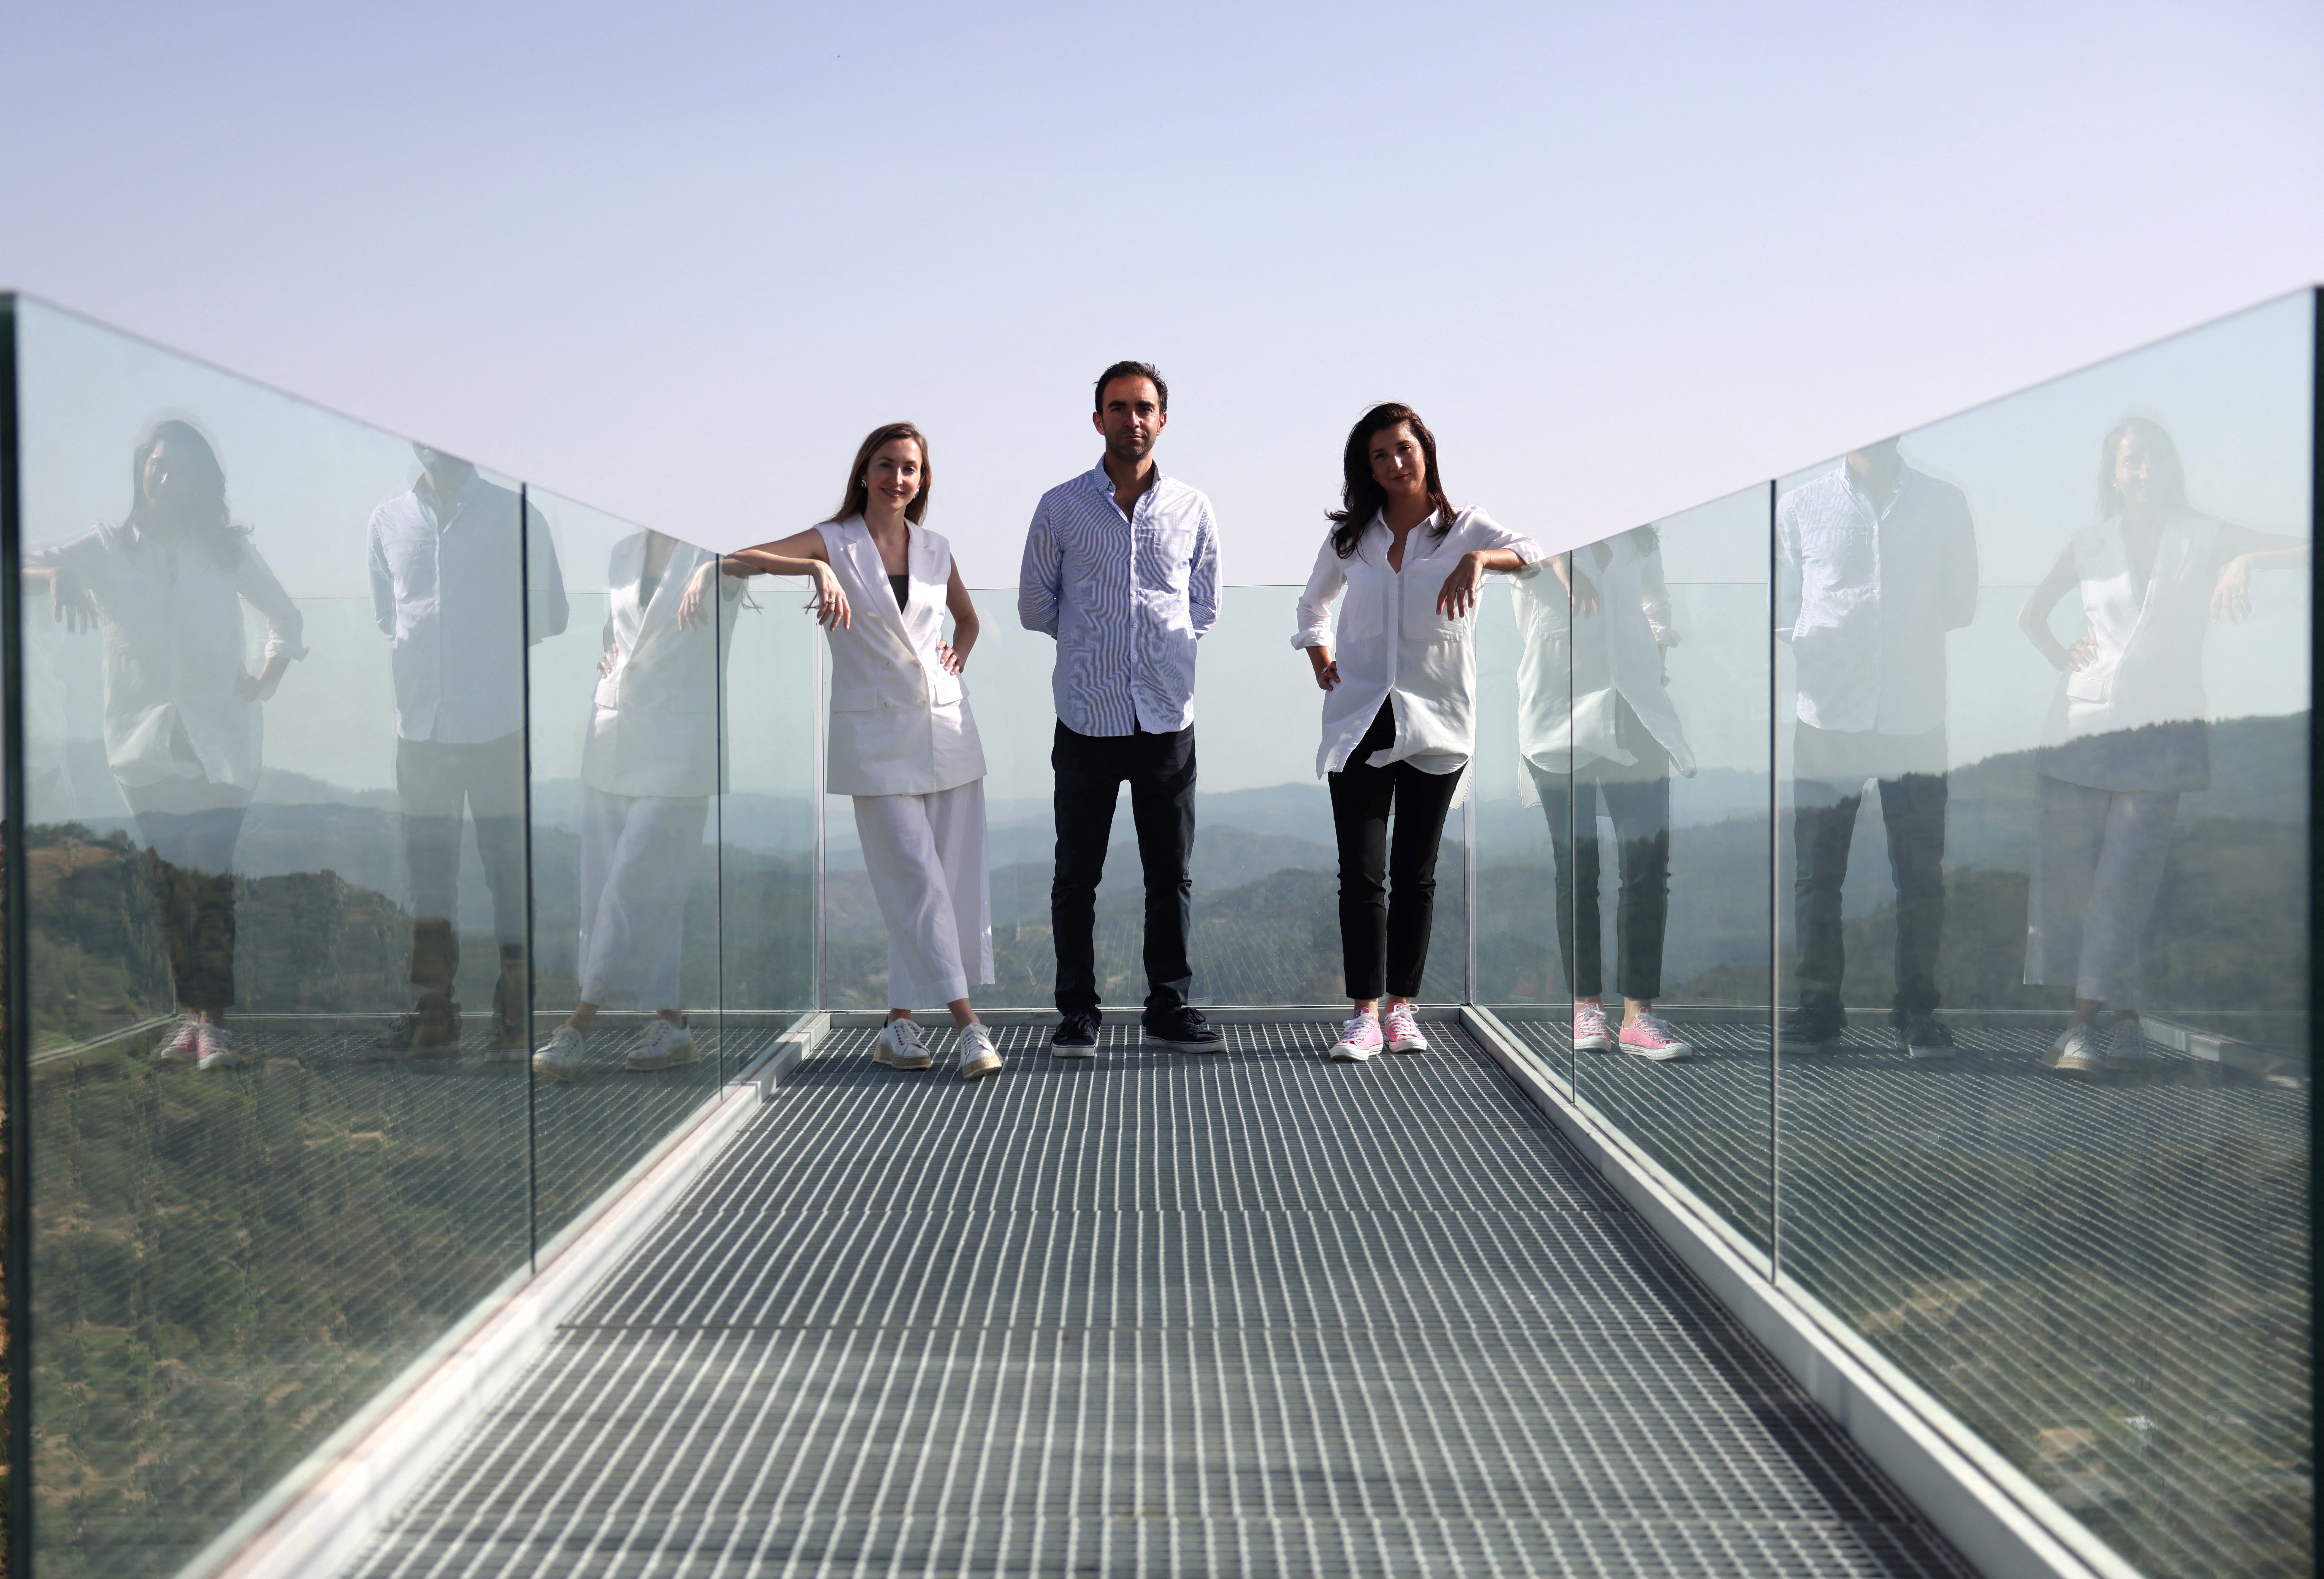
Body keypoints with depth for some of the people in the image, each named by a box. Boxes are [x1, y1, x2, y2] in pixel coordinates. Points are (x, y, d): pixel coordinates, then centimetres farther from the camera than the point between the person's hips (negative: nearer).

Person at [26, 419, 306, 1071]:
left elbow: (287, 619, 18)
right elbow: (50, 561, -9)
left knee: (211, 877, -10)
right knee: (169, 882, 2)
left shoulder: (227, 550, 9)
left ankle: (213, 1021, -12)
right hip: (146, 743, 1)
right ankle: (188, 1013, 9)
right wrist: (57, 568, -32)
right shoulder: (109, 549, 8)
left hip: (218, 741, -1)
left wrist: (265, 683, 3)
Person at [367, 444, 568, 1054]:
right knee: (428, 872, 8)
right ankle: (433, 1012, 17)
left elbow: (552, 616, 7)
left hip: (498, 722, -3)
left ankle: (515, 1015, 5)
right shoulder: (388, 521, 8)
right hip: (421, 722, 3)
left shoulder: (516, 516, 0)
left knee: (509, 865, -1)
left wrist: (494, 645, 3)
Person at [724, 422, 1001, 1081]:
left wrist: (959, 655, 9)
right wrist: (816, 569, -26)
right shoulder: (835, 544, 0)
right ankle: (968, 1024, -8)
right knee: (917, 879, -9)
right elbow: (735, 561, -12)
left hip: (947, 727, 5)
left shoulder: (936, 551, 11)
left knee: (959, 879, 2)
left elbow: (968, 618, 30)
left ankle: (900, 1022, 13)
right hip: (876, 735, -5)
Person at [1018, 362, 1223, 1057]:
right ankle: (1077, 1013, 13)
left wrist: (1161, 643, 5)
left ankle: (1170, 1006, 17)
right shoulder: (1060, 508, 1)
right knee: (1077, 876, 4)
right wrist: (1092, 641, 9)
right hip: (1088, 719, -1)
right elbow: (1035, 607, 10)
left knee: (1172, 875, 7)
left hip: (1169, 719, 1)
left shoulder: (1193, 511, 6)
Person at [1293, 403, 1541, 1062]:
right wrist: (1320, 659, 8)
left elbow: (1537, 555, -17)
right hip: (1359, 721, 1)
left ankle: (1403, 1007, 14)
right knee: (1362, 874, -5)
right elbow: (1313, 604, 25)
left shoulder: (1463, 529, 1)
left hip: (1436, 723, -1)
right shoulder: (1349, 539, 8)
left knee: (1416, 873, 6)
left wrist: (1479, 559, -34)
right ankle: (1364, 1014, -2)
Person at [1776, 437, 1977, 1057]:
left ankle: (1918, 1007, 11)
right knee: (1817, 872, 2)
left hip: (1916, 716, 0)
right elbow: (1782, 612, 9)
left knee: (1921, 873, 2)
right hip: (1827, 713, 0)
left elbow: (1961, 606, 12)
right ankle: (1819, 1005, 12)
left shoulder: (1946, 505, 10)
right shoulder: (1799, 507, 8)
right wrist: (1819, 646, -4)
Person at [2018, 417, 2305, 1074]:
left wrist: (2246, 562, -19)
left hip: (2161, 728, -2)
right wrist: (2063, 658, 6)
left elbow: (2306, 550, -2)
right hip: (2084, 719, 2)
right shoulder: (2089, 545, 12)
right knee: (2069, 875, -2)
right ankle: (2125, 1020, 9)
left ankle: (2084, 1024, -10)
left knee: (2123, 879, -10)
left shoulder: (2205, 539, 8)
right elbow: (2031, 614, 24)